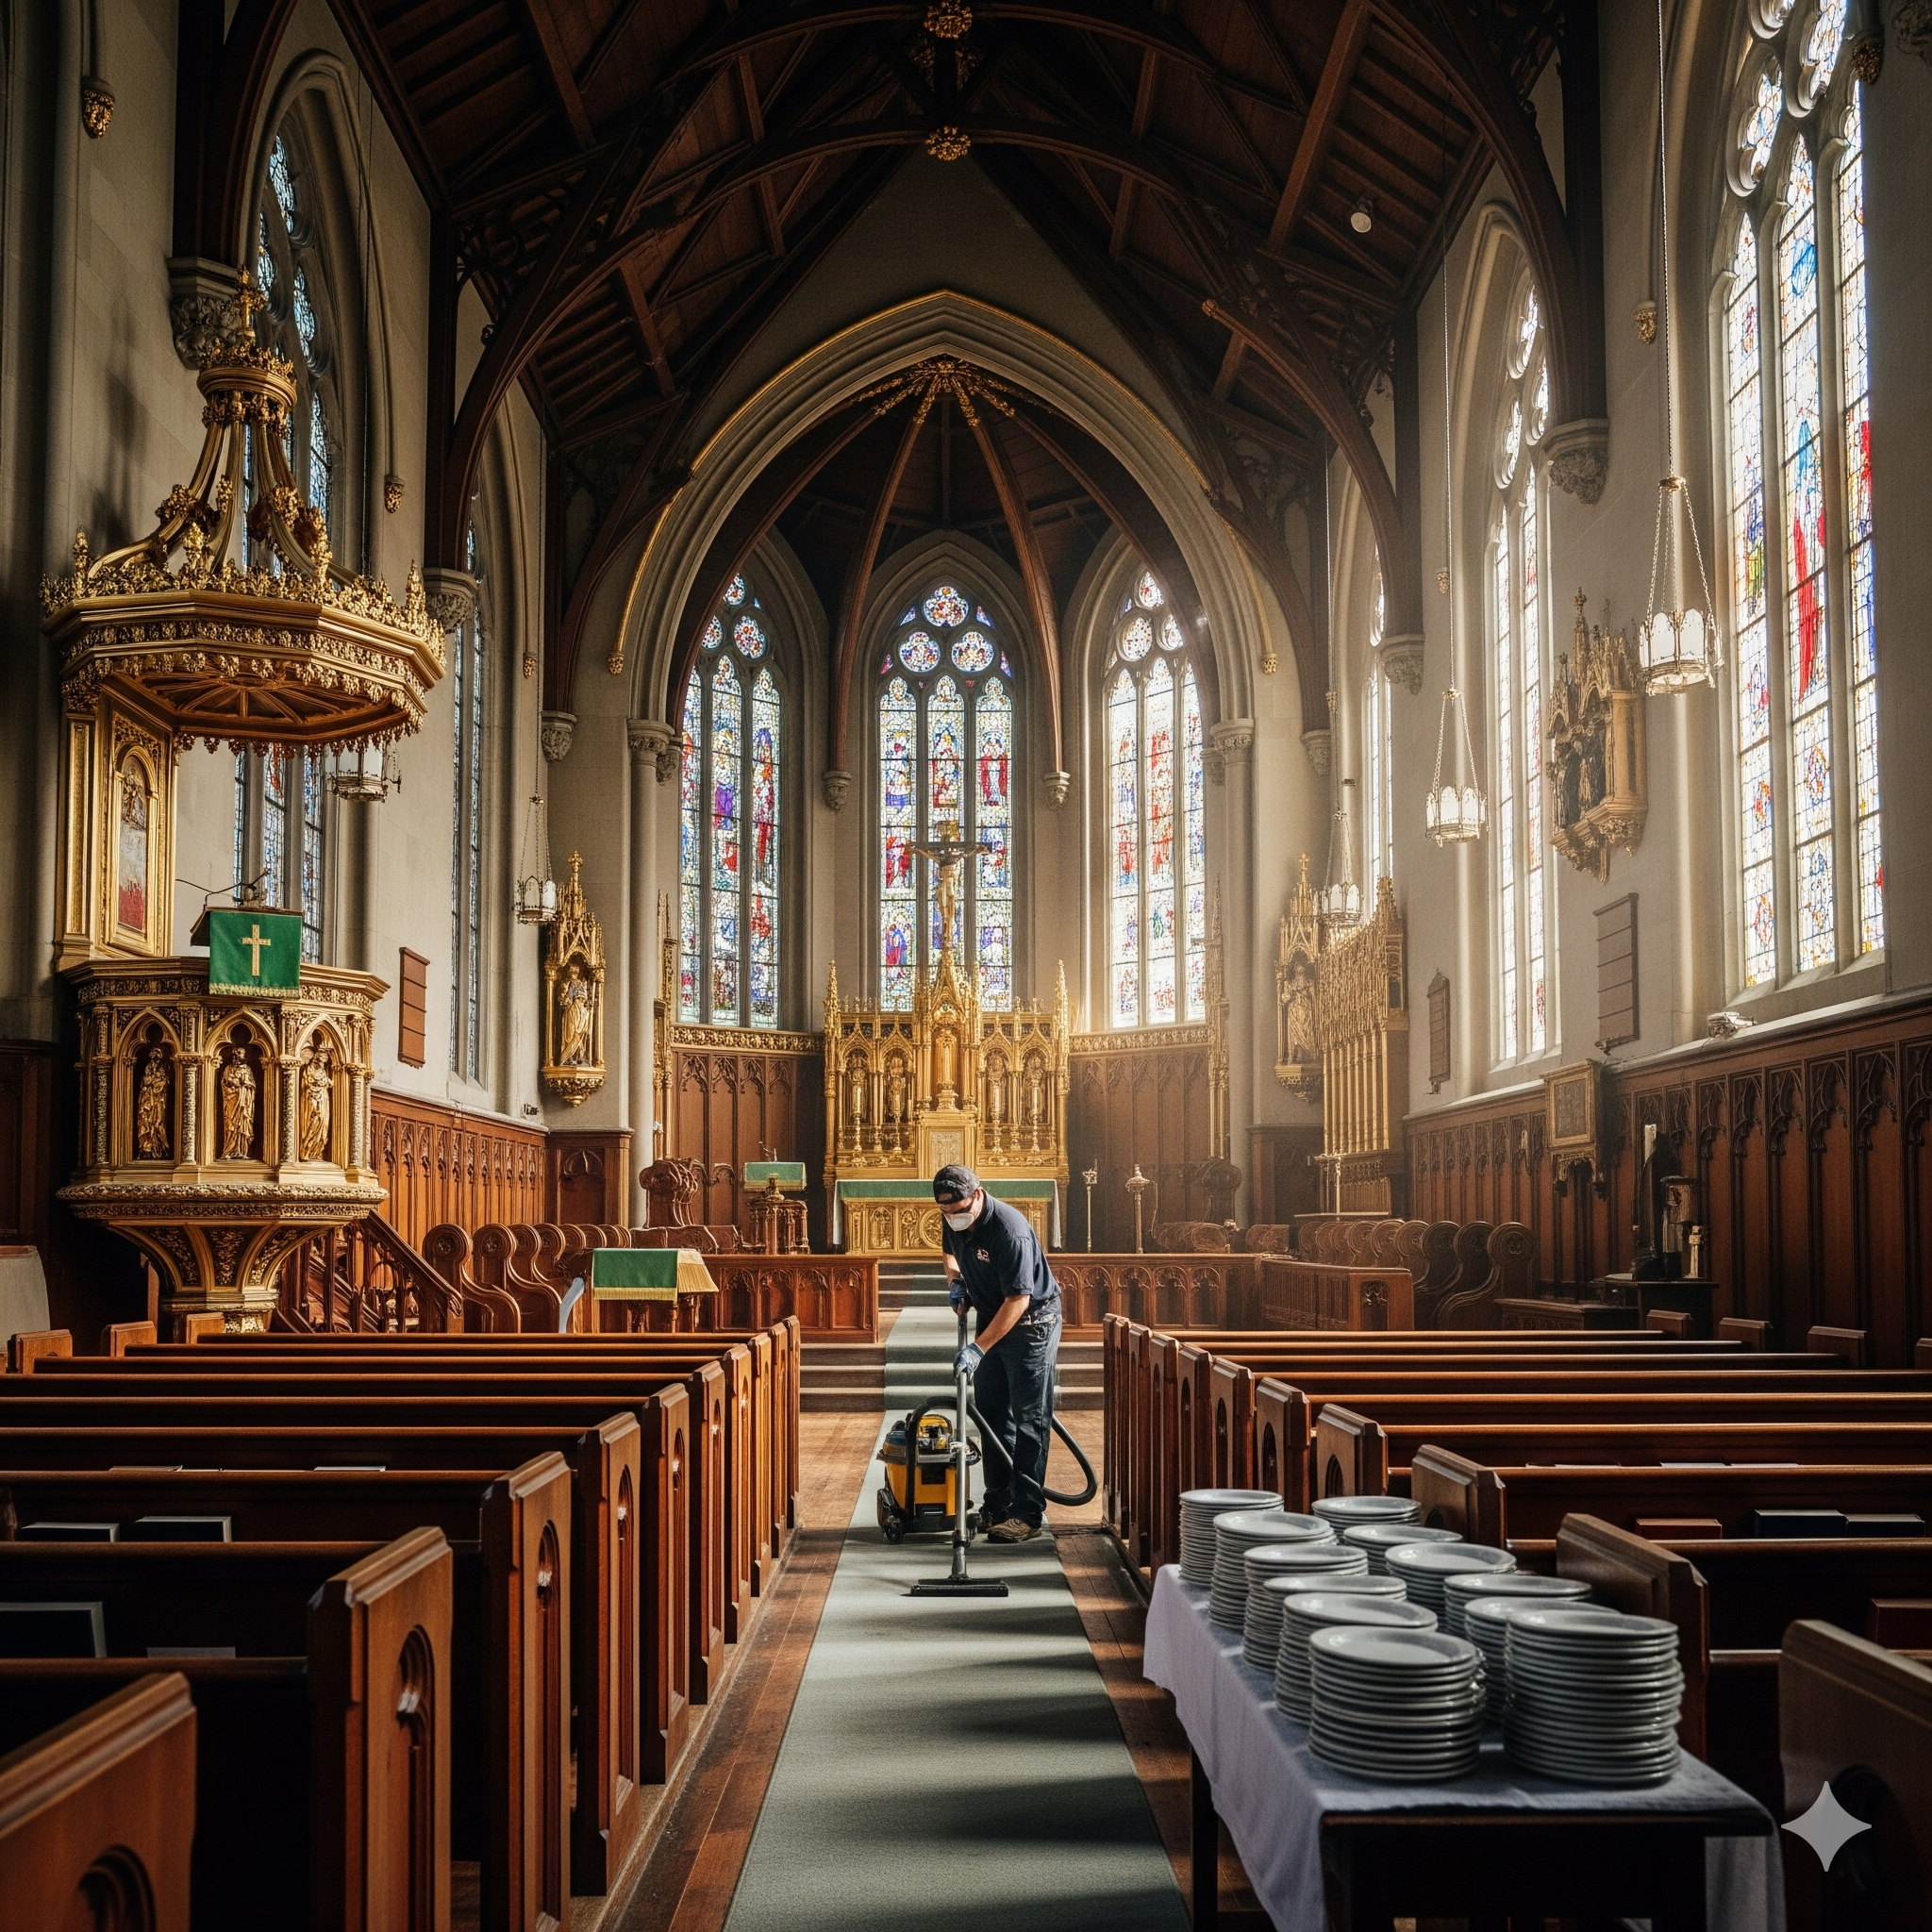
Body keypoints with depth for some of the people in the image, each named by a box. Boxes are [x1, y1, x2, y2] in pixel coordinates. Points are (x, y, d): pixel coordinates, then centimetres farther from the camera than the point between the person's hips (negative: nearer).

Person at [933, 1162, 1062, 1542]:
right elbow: (950, 1250, 21)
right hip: (991, 1318, 9)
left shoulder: (1010, 1230, -31)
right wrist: (954, 1279, -1)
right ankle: (998, 1504, 20)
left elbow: (1018, 1299, -31)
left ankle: (1028, 1513, -7)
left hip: (1031, 1321, -9)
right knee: (992, 1414, 12)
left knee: (1029, 1420, -8)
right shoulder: (954, 1221, -5)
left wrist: (978, 1348, -31)